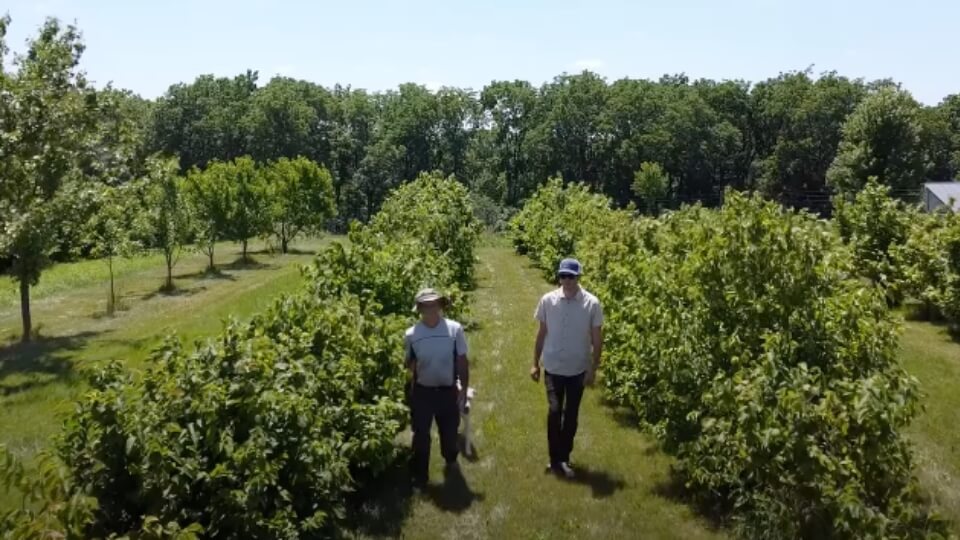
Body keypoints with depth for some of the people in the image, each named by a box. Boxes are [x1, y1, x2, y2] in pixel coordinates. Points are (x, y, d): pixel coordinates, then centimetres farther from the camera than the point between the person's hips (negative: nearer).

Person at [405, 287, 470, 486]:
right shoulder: (411, 334, -13)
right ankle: (420, 474, 29)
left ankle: (450, 459, 51)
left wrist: (464, 388, -4)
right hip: (422, 392, -1)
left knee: (449, 430, 21)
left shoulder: (455, 329, -15)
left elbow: (462, 361, -6)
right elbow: (409, 363, 1)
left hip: (448, 390, 1)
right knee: (421, 434, 10)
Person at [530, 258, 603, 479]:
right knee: (555, 411, 2)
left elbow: (597, 339, -4)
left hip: (578, 369, 0)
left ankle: (562, 458, 26)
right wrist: (535, 364, 4)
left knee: (571, 415, 11)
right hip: (553, 367, 0)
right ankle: (557, 459, 16)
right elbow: (542, 333, 2)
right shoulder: (548, 300, -8)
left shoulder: (592, 303, -12)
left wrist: (593, 369, -5)